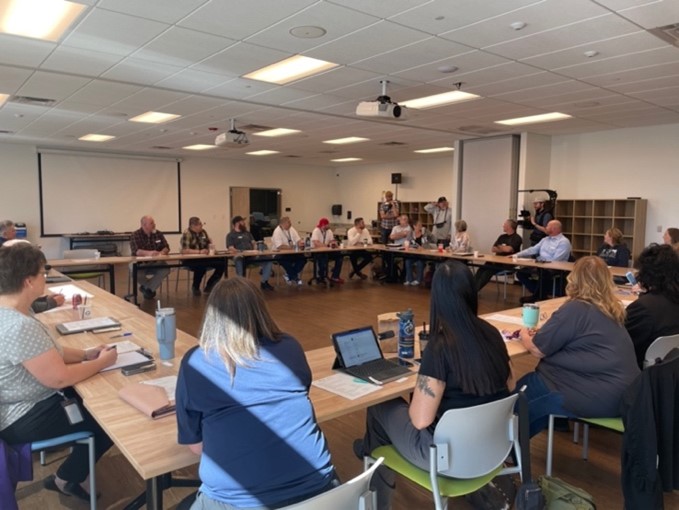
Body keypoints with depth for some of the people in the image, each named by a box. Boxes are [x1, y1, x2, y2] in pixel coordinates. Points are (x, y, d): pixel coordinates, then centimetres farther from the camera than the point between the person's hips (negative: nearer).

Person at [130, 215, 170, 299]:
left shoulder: (158, 234, 4)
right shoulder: (135, 235, -9)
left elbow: (166, 247, 2)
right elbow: (135, 251, -23)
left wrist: (162, 252, -24)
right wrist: (148, 253, -43)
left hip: (155, 263, 3)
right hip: (140, 263, -2)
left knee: (165, 269, -28)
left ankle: (148, 288, -12)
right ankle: (150, 288, -5)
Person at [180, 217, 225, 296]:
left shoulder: (203, 232, 7)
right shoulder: (187, 234, -13)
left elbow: (210, 242, 16)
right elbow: (184, 250, -22)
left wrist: (211, 245, -9)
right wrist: (199, 252, -30)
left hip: (203, 258, 7)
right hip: (190, 260, -7)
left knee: (221, 263, -13)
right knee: (201, 266, -39)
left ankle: (209, 286, 1)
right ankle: (195, 287, -9)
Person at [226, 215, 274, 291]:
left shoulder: (247, 233, 28)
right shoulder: (230, 235, 10)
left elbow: (254, 243, 20)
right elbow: (231, 248, -3)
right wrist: (240, 252, -24)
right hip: (240, 256, -5)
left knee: (268, 260, -16)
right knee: (239, 261, -42)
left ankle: (264, 282, -11)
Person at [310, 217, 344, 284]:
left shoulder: (329, 231, 5)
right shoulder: (316, 231, -16)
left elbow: (332, 242, 2)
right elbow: (316, 243, -29)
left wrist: (334, 243, -23)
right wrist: (328, 245, -30)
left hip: (326, 251, 7)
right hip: (315, 252, -7)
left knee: (339, 256, -12)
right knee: (323, 257, -38)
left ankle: (334, 277, -5)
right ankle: (320, 277, -16)